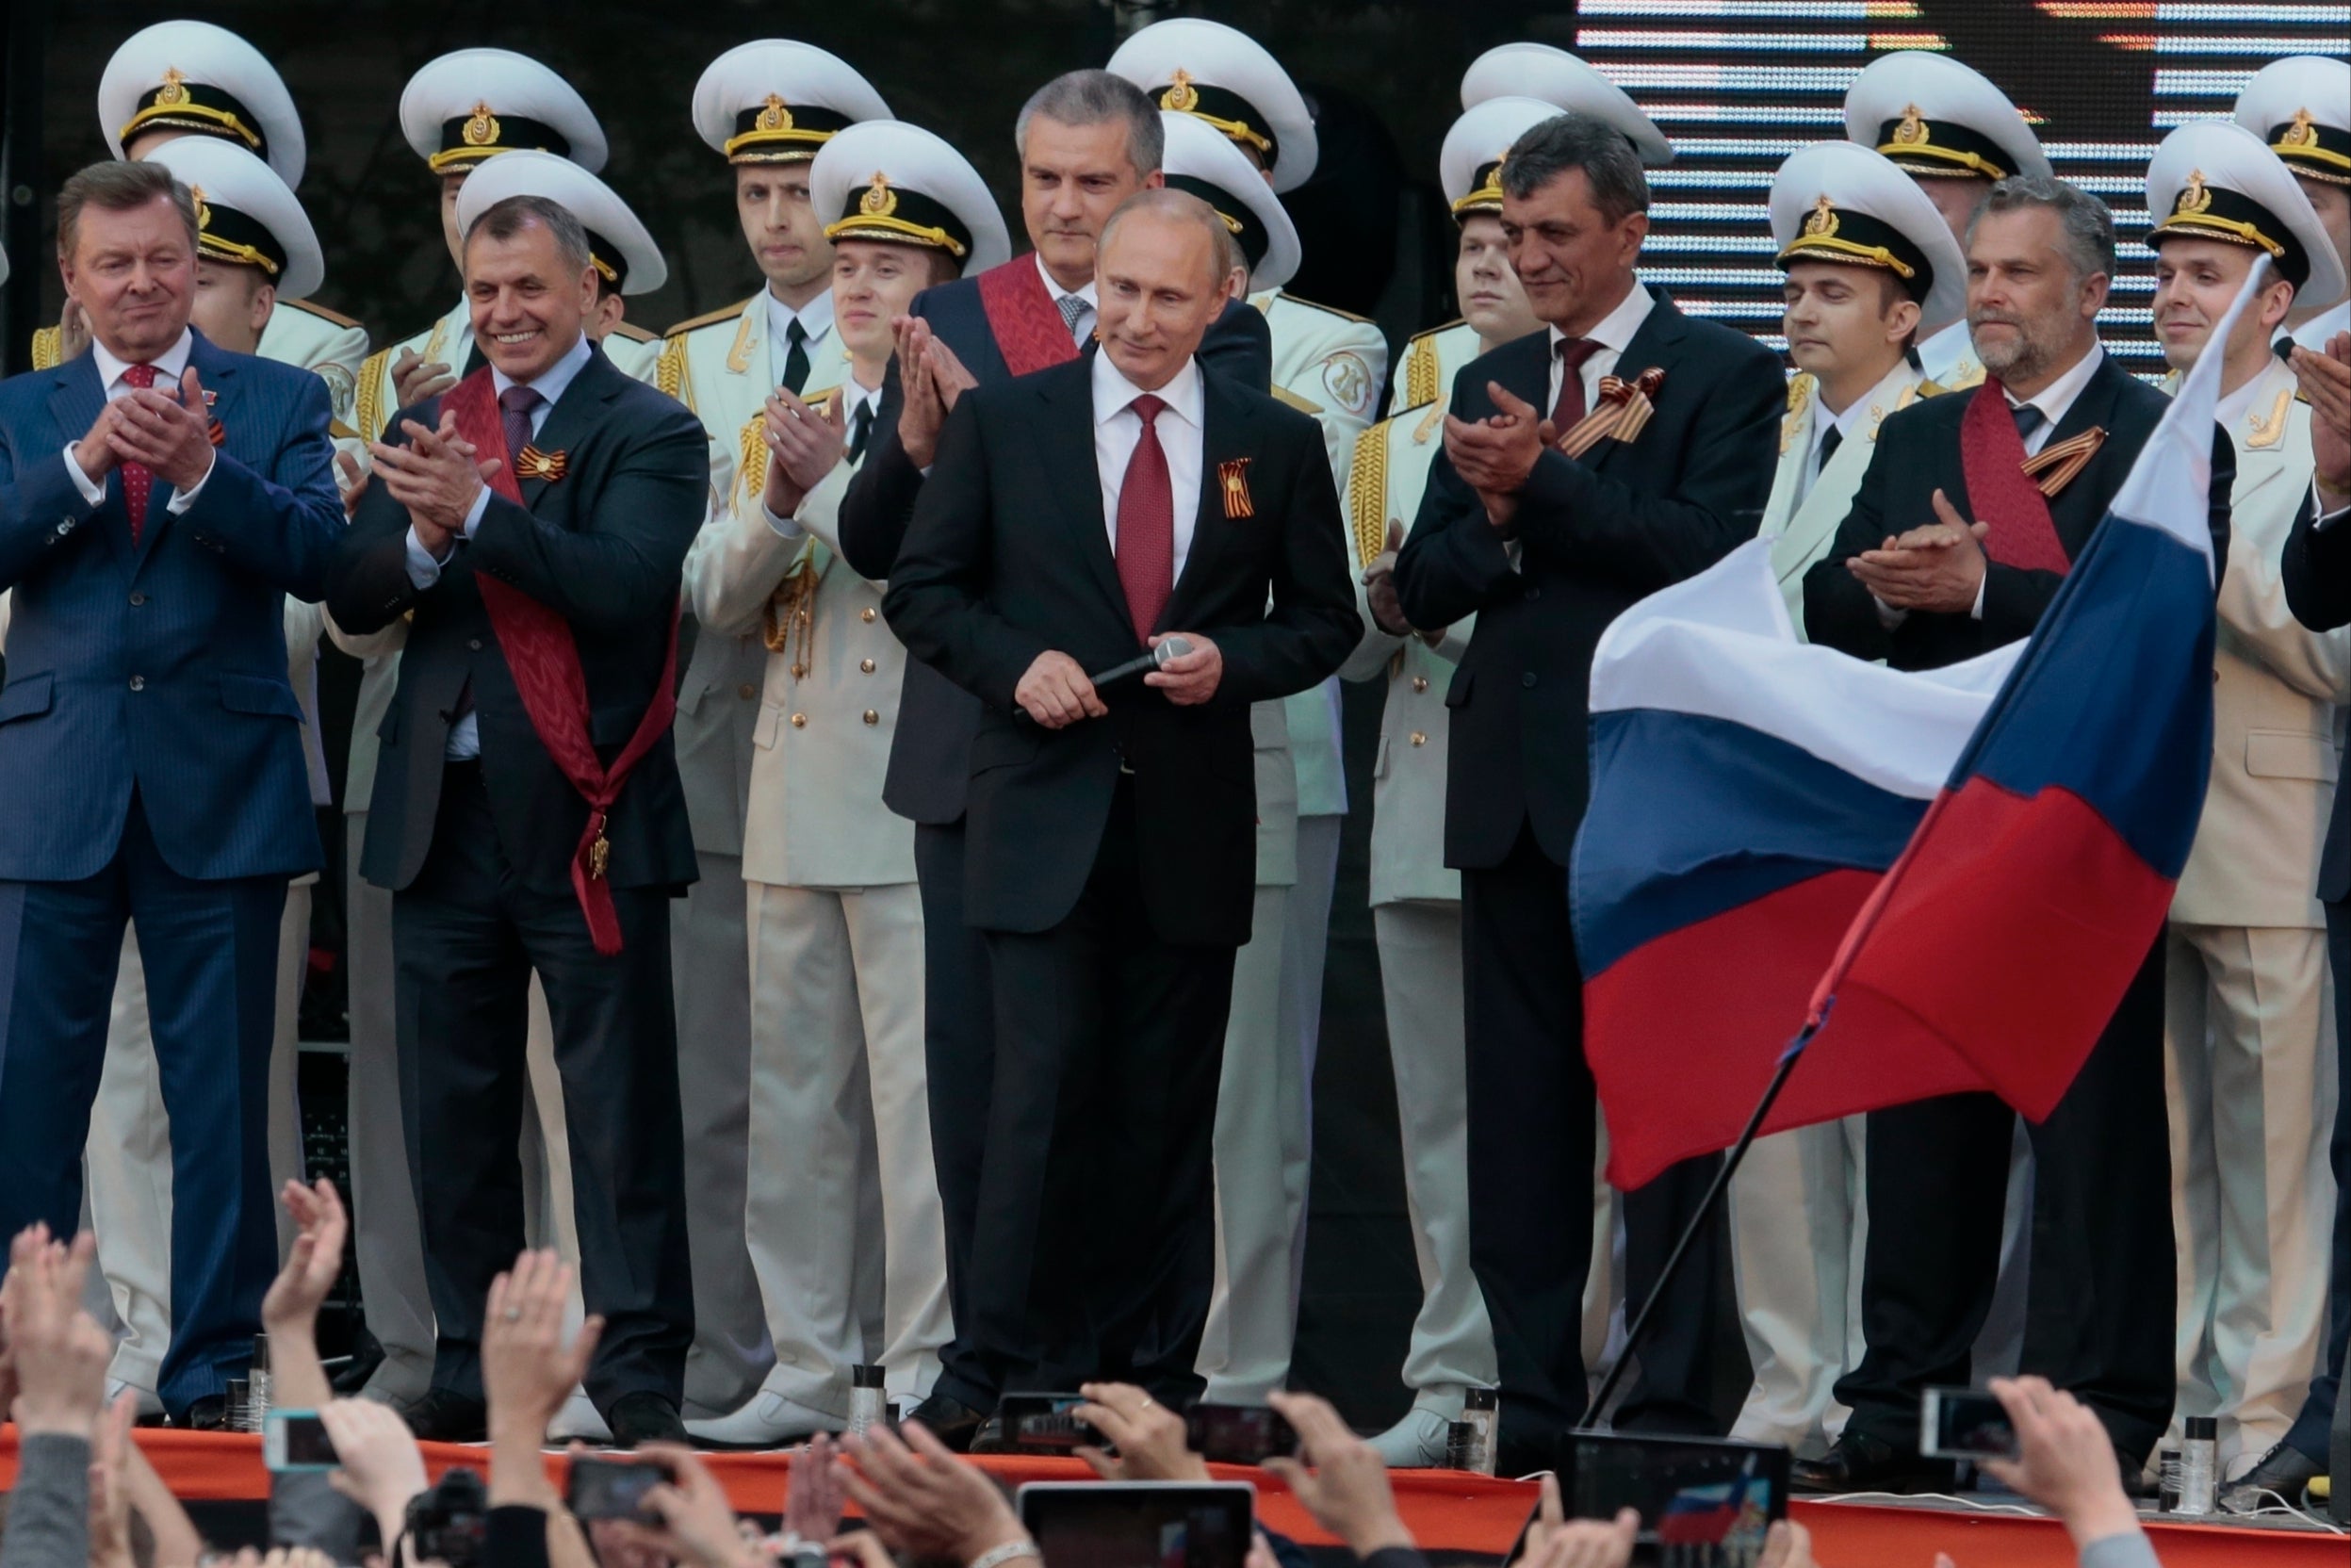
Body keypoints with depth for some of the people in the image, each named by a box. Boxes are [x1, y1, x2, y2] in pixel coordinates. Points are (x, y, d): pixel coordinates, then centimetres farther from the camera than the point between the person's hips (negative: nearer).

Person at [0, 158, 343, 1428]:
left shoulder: (279, 403, 7)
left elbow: (317, 557, -7)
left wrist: (203, 471, -22)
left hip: (220, 786, -1)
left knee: (222, 1099, 2)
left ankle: (214, 1364, 7)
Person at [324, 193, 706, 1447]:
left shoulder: (648, 436, -2)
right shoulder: (428, 426, 13)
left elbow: (623, 584, -18)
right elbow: (353, 599, 4)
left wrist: (478, 513, -26)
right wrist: (422, 538, -17)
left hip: (585, 819, -5)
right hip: (443, 815, 5)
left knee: (620, 1107, -4)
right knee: (453, 1109, 9)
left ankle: (638, 1372, -2)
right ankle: (471, 1362, 16)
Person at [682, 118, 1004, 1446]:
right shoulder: (790, 423, 17)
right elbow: (717, 598, 9)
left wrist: (843, 483, -21)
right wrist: (778, 503, -8)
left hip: (921, 810, -7)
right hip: (797, 810, 7)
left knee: (920, 1099, -7)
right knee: (798, 1101, 9)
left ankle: (927, 1374, -3)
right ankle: (813, 1370, 15)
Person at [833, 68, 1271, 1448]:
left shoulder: (1219, 336, 1)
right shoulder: (951, 323, 10)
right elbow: (875, 548, 8)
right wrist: (914, 448, -13)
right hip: (976, 751, 3)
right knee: (977, 1063, 4)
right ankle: (986, 1354, 11)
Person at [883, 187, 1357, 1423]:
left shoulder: (1276, 446, 8)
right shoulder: (1000, 424, 6)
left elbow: (1324, 620, 12)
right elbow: (920, 591, 8)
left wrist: (1230, 662, -8)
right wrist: (1014, 664, -9)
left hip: (1193, 823, 2)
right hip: (1045, 813, -2)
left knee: (1169, 1112, 5)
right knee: (1044, 1094, -9)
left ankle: (1152, 1373, 10)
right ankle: (1016, 1367, -5)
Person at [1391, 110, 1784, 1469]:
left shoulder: (1723, 377, 0)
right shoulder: (1490, 387, 17)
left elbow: (1709, 546, -15)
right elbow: (1426, 586, 12)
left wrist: (1546, 480, -17)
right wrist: (1493, 520, -8)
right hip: (1513, 791, 6)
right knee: (1519, 1116, 6)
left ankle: (1669, 1404, -2)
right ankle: (1536, 1402, 10)